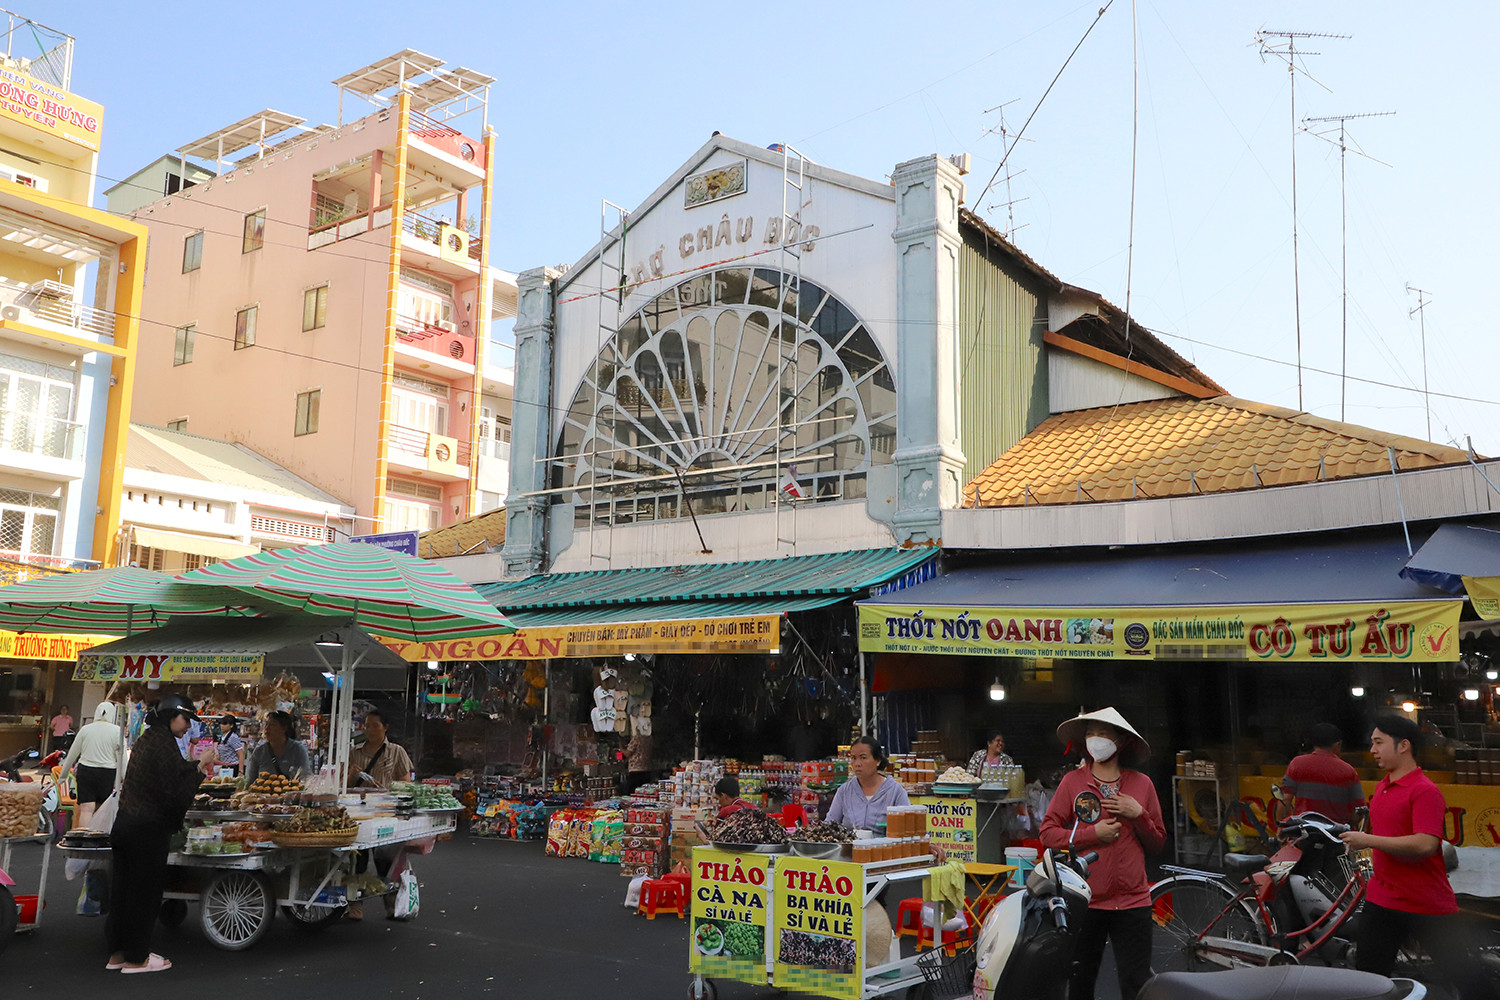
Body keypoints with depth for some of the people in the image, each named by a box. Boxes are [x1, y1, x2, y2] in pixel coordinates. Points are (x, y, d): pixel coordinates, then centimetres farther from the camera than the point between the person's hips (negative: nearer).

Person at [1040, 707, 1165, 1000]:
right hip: (1084, 900, -1)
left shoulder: (1142, 784, 6)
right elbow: (1048, 833, -2)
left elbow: (1157, 843, 11)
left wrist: (1139, 815, -7)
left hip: (1133, 902, 1)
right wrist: (1092, 834, -12)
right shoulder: (1072, 781, 1)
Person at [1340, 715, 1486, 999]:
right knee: (1367, 975, 10)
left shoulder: (1425, 791, -16)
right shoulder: (1382, 786, 11)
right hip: (1382, 899, 8)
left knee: (1465, 975, 6)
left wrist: (1368, 840, -23)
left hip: (1429, 906, -8)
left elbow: (1425, 844, -27)